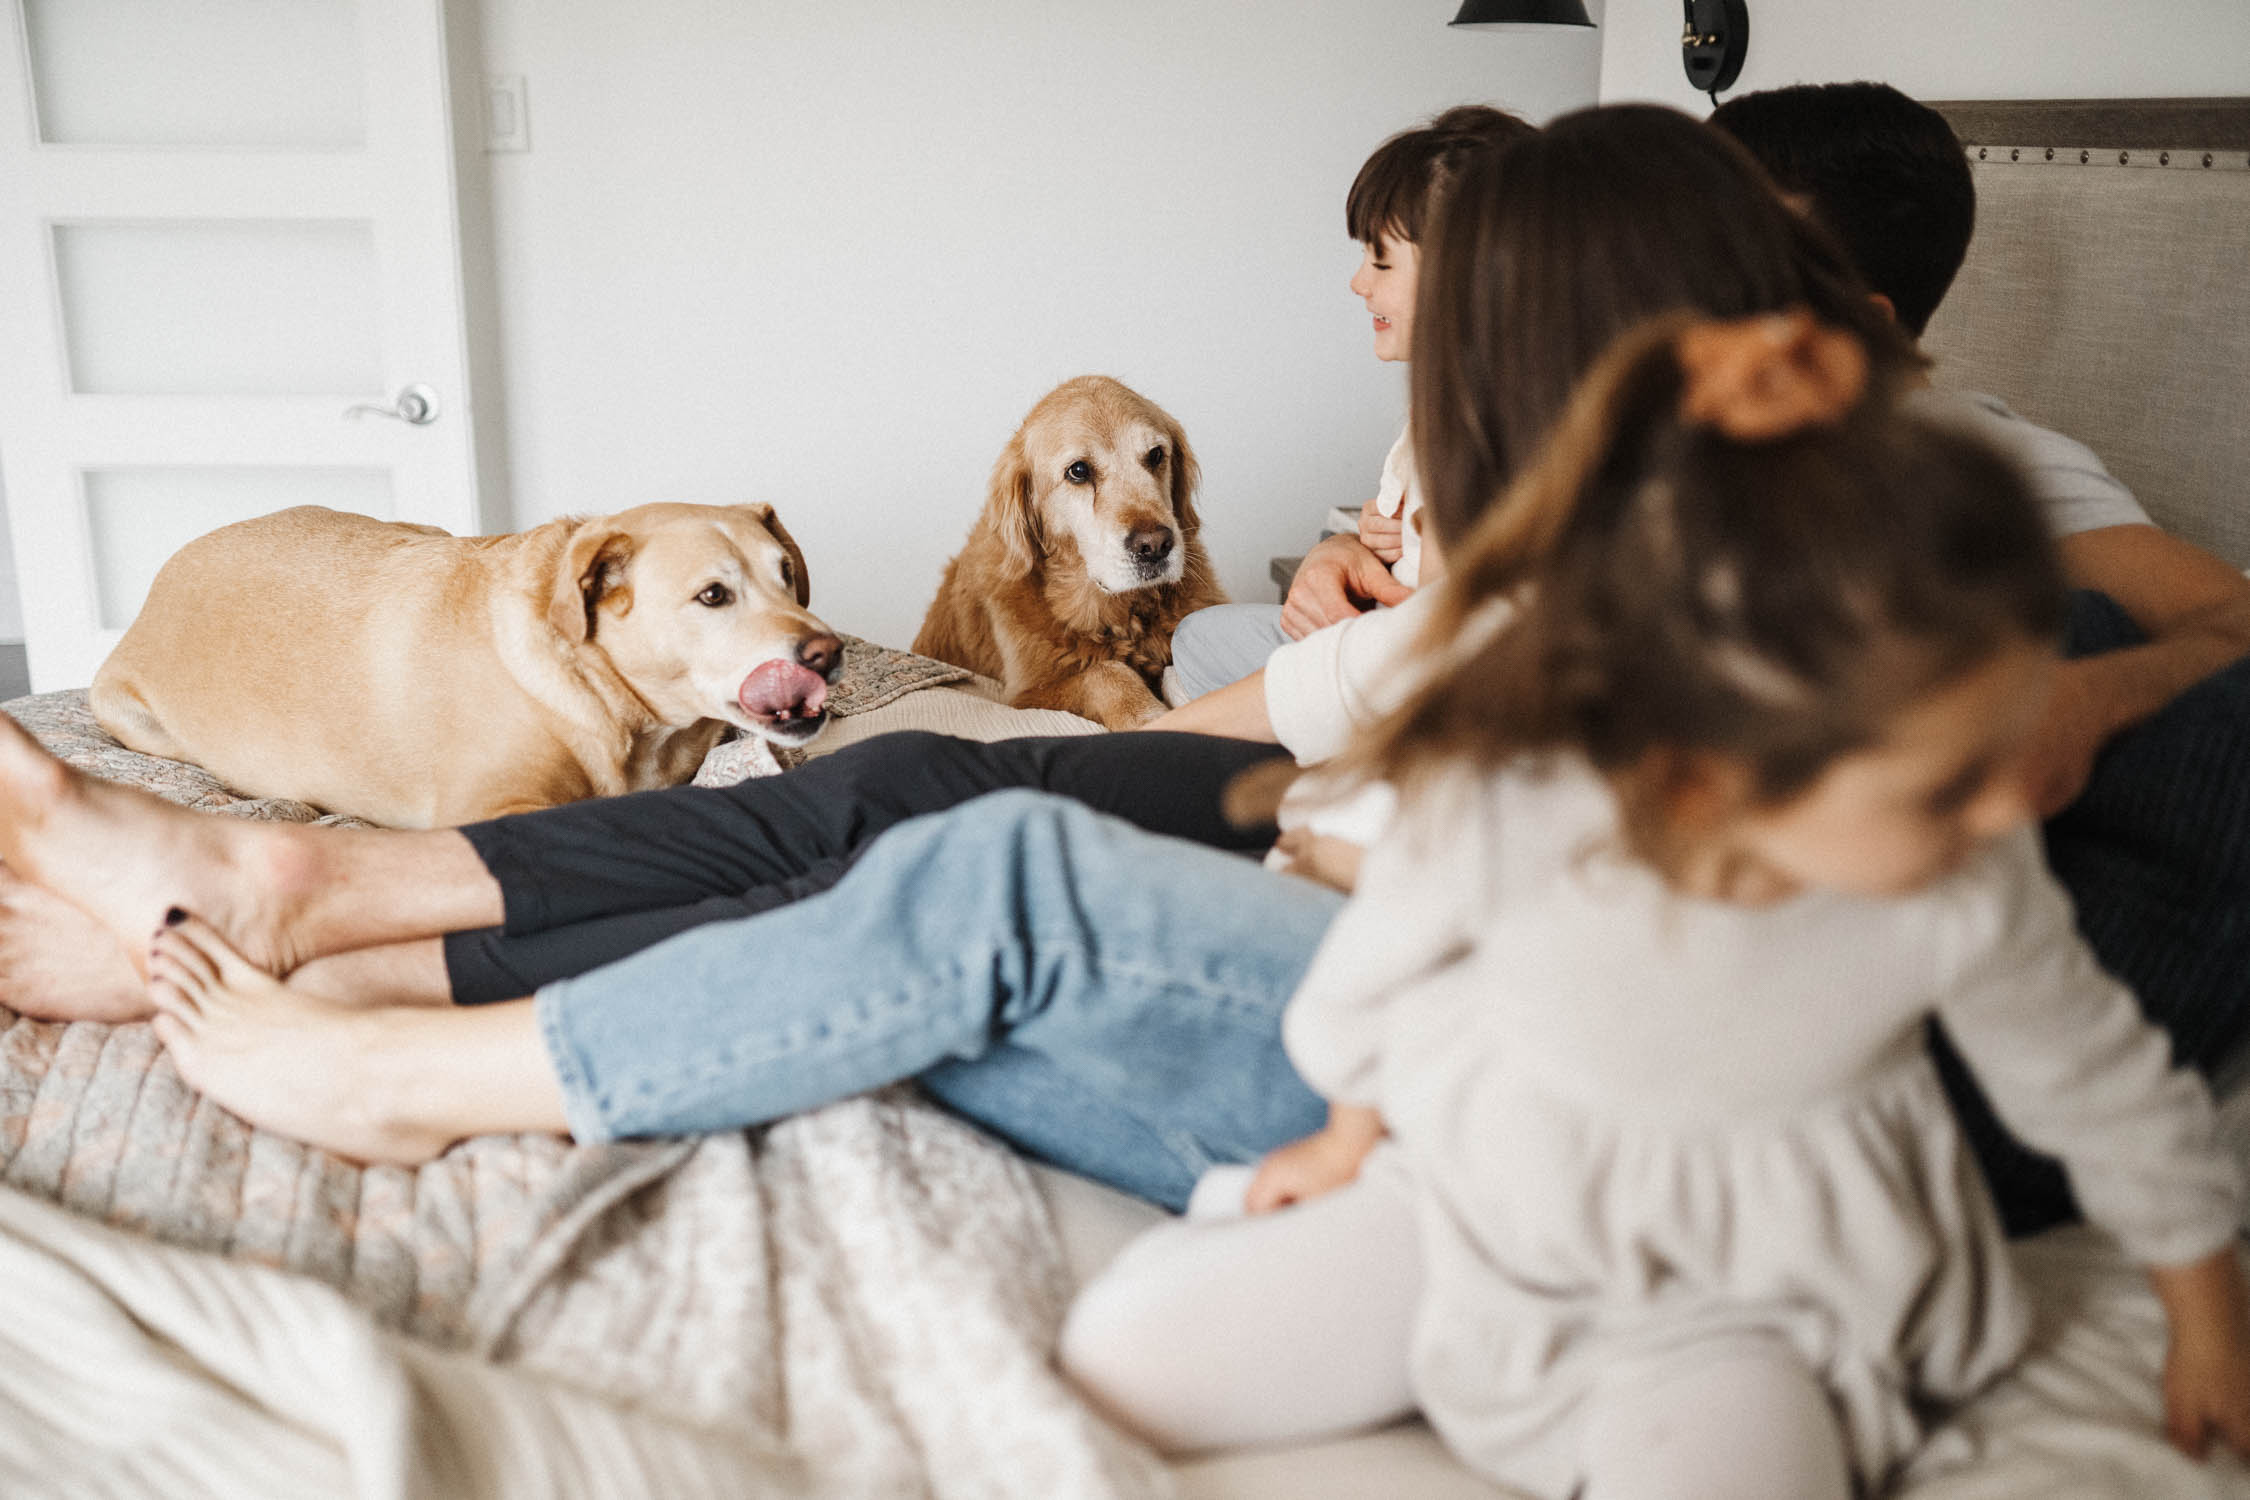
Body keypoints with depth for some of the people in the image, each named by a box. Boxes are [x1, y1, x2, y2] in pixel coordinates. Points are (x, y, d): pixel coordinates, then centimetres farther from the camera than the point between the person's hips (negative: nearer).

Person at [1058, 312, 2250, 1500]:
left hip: (1755, 1290, 0)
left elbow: (2098, 1081, -4)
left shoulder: (1971, 892, -27)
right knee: (1118, 1351, -2)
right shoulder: (1504, 819, -34)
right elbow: (1377, 966, -9)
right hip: (1482, 1208, 1)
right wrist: (1350, 1134, 12)